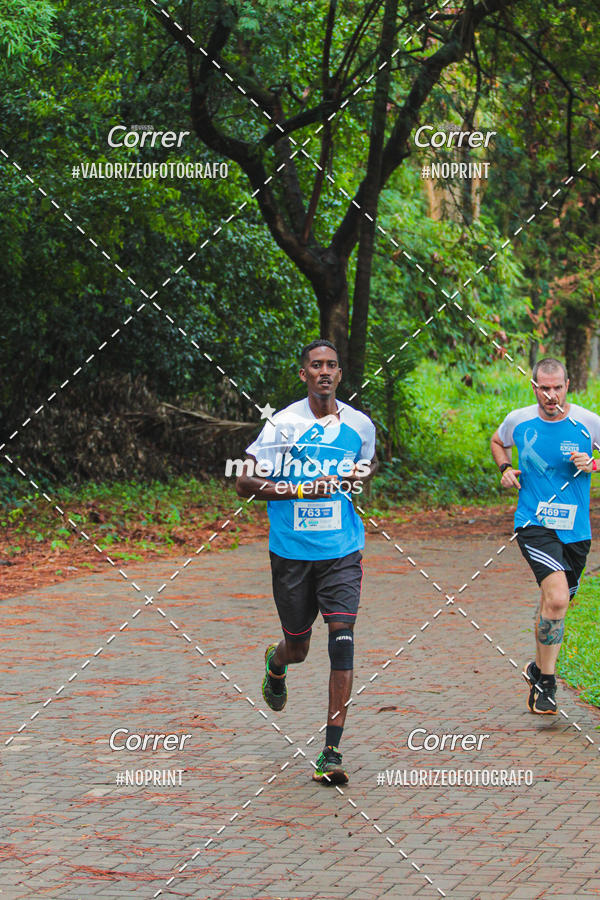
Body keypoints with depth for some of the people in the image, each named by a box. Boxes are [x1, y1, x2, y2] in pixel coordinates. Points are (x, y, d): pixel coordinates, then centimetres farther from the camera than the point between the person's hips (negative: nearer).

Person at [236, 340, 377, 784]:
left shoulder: (360, 425, 2)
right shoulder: (283, 424, -9)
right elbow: (245, 483, -8)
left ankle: (331, 753, -14)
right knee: (298, 649, 11)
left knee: (342, 639, -15)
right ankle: (275, 663, 53)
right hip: (292, 551, -1)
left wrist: (359, 479, 1)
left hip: (342, 551, 1)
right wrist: (303, 490, -18)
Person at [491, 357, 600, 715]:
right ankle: (546, 681, -7)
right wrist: (505, 468, 2)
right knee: (556, 599, -21)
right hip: (534, 525, -2)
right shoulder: (518, 421, -2)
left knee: (557, 602, 14)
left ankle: (538, 669, 38)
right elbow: (497, 442, 21)